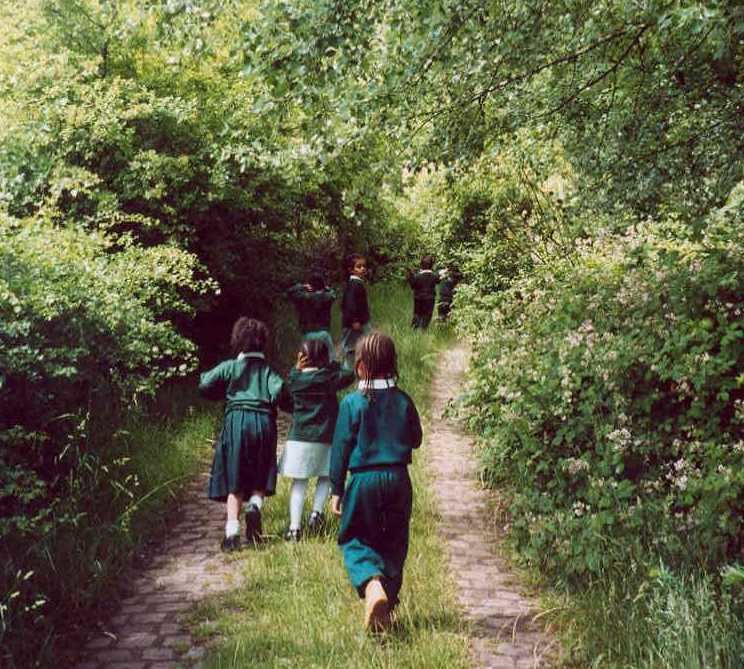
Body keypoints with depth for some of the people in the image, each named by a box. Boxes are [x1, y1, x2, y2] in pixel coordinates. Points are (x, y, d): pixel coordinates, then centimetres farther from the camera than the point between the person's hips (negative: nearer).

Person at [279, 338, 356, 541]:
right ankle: (316, 512, 2)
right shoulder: (328, 377, -6)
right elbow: (349, 375, 7)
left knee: (299, 482, 4)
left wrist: (297, 368, 11)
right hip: (324, 438, -1)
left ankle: (294, 527, -2)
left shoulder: (294, 379, -1)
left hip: (298, 438, 1)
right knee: (325, 478, 19)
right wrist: (333, 366, 15)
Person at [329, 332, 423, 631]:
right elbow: (415, 439, 11)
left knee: (355, 542, 9)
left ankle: (372, 585, -20)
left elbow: (341, 448, -4)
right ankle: (385, 610, 19)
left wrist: (336, 490, 3)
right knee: (393, 545, 14)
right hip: (398, 479, 3)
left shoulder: (352, 403, -9)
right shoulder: (403, 401, 0)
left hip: (364, 481, -3)